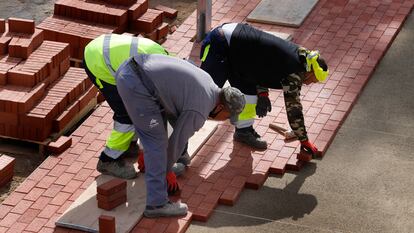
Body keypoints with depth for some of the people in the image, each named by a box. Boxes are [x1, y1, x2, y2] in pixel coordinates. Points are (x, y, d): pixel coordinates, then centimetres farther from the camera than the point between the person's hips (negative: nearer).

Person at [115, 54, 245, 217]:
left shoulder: (207, 80, 18)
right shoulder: (199, 112, -8)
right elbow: (178, 140, 3)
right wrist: (167, 170, 19)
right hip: (135, 84, -10)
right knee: (157, 141, -4)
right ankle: (157, 203, -2)